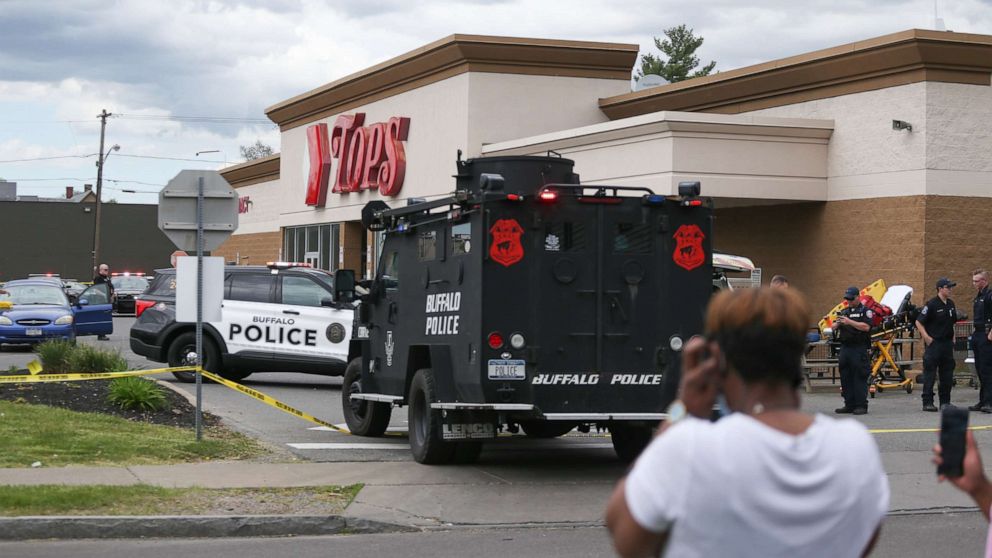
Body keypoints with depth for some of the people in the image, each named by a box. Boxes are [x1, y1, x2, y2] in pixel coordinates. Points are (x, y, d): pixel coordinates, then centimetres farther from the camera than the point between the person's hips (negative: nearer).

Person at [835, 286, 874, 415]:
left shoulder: (865, 311, 1)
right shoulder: (844, 312, 19)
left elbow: (866, 327, -13)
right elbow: (834, 327, 15)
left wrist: (850, 322, -19)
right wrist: (837, 323, -8)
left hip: (859, 349, -6)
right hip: (845, 348, 6)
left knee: (860, 378, -7)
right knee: (845, 377, 6)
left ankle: (861, 405, -6)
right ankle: (849, 404, 12)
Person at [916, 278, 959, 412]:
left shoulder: (951, 304, 11)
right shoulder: (931, 304, -10)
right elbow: (919, 322, -10)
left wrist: (953, 339, 15)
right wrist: (926, 337, -15)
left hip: (947, 344, 7)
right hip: (934, 343, -7)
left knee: (947, 374, 9)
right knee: (930, 374, -4)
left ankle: (945, 401, 17)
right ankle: (928, 402, -2)